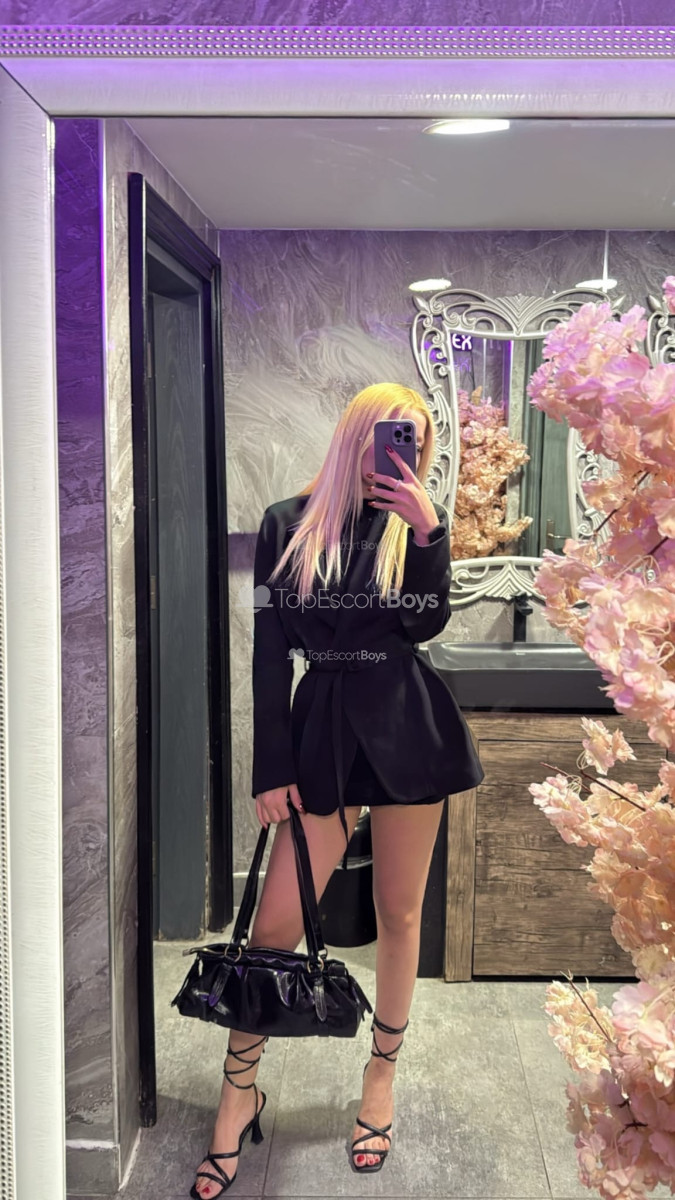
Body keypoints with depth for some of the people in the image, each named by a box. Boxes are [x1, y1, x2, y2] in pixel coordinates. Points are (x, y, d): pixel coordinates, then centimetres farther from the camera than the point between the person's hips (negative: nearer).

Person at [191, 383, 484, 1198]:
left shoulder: (418, 520, 4)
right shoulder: (288, 525, 1)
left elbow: (427, 623, -10)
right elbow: (270, 652, -1)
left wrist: (426, 529, -20)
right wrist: (271, 768, -3)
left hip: (409, 726, 1)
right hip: (324, 725, -1)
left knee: (399, 912, 12)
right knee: (275, 923, -1)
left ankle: (382, 1076, 33)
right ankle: (239, 1090, 21)